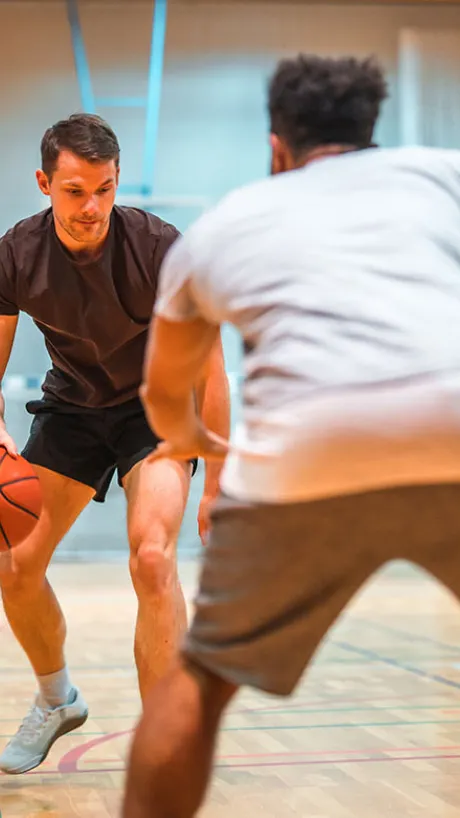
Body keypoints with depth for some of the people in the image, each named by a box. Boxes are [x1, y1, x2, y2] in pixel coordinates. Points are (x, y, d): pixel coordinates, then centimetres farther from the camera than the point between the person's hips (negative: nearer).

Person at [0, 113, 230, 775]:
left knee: (152, 557, -25)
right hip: (71, 405, 4)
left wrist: (216, 486, -18)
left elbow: (209, 371, -19)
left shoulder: (161, 249, -26)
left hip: (156, 405, -4)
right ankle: (57, 701, 29)